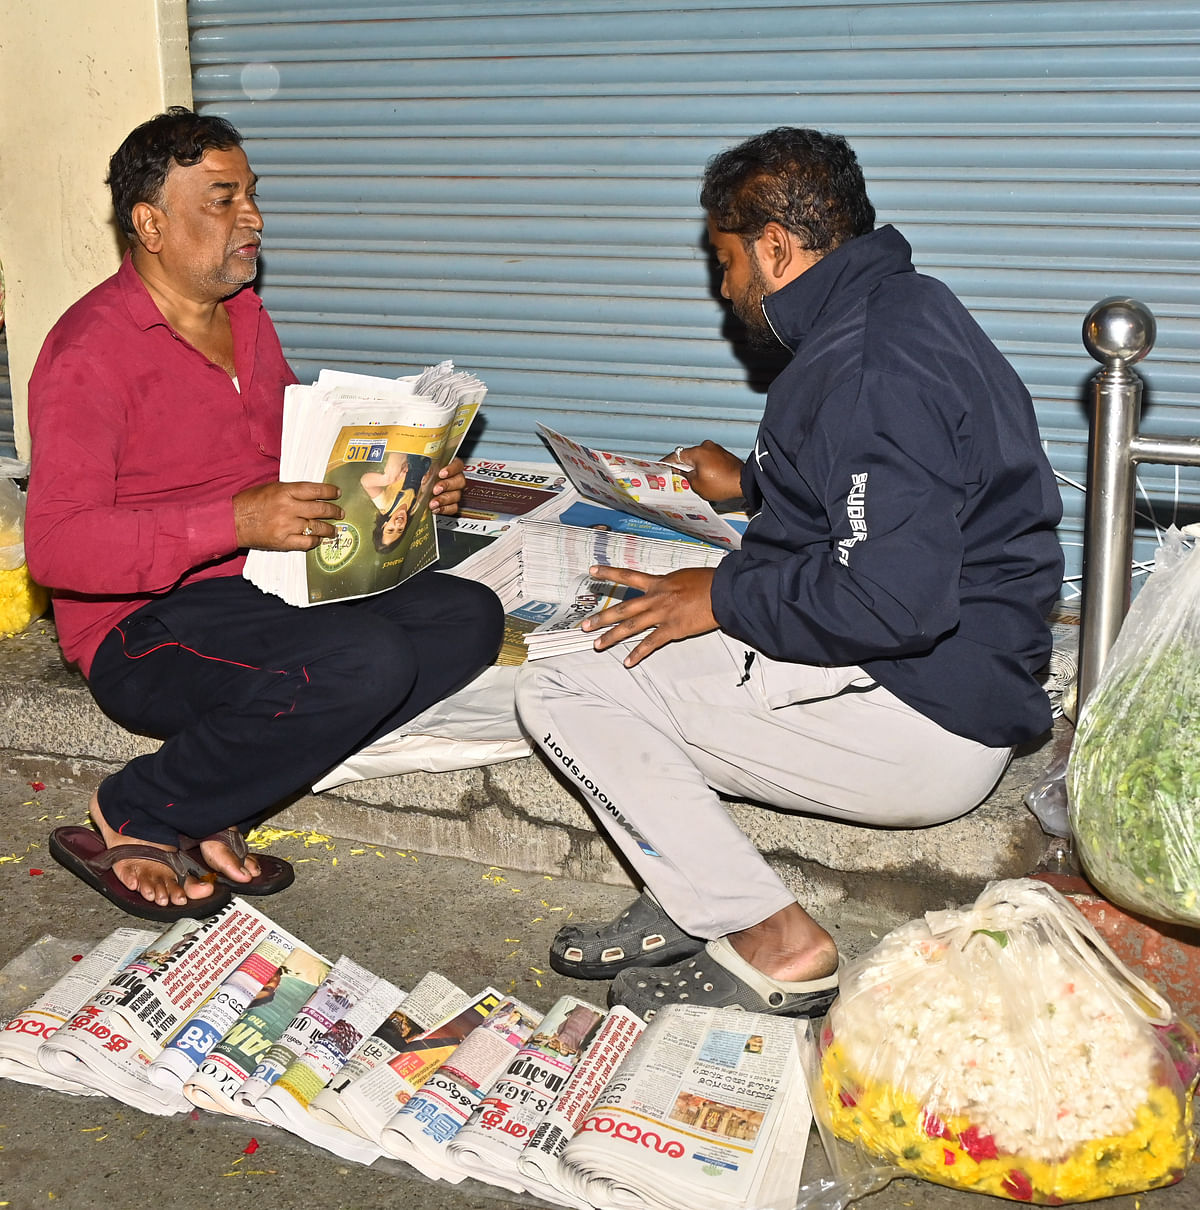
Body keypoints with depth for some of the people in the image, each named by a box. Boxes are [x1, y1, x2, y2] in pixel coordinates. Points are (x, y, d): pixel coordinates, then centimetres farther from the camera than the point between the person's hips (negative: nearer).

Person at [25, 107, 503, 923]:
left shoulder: (246, 316, 15)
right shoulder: (92, 350, -12)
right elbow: (55, 545, -22)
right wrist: (237, 523, -31)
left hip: (271, 585, 9)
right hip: (147, 626, -8)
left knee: (470, 617, -12)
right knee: (367, 661, -33)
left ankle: (215, 808, -11)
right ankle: (131, 823, -11)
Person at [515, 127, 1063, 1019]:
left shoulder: (869, 364, -21)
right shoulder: (900, 309, 13)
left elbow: (895, 600, -30)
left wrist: (725, 598, -15)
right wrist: (751, 484, 36)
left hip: (924, 722, -11)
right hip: (945, 683, 11)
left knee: (564, 692, -9)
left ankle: (774, 944, -5)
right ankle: (691, 902, 15)